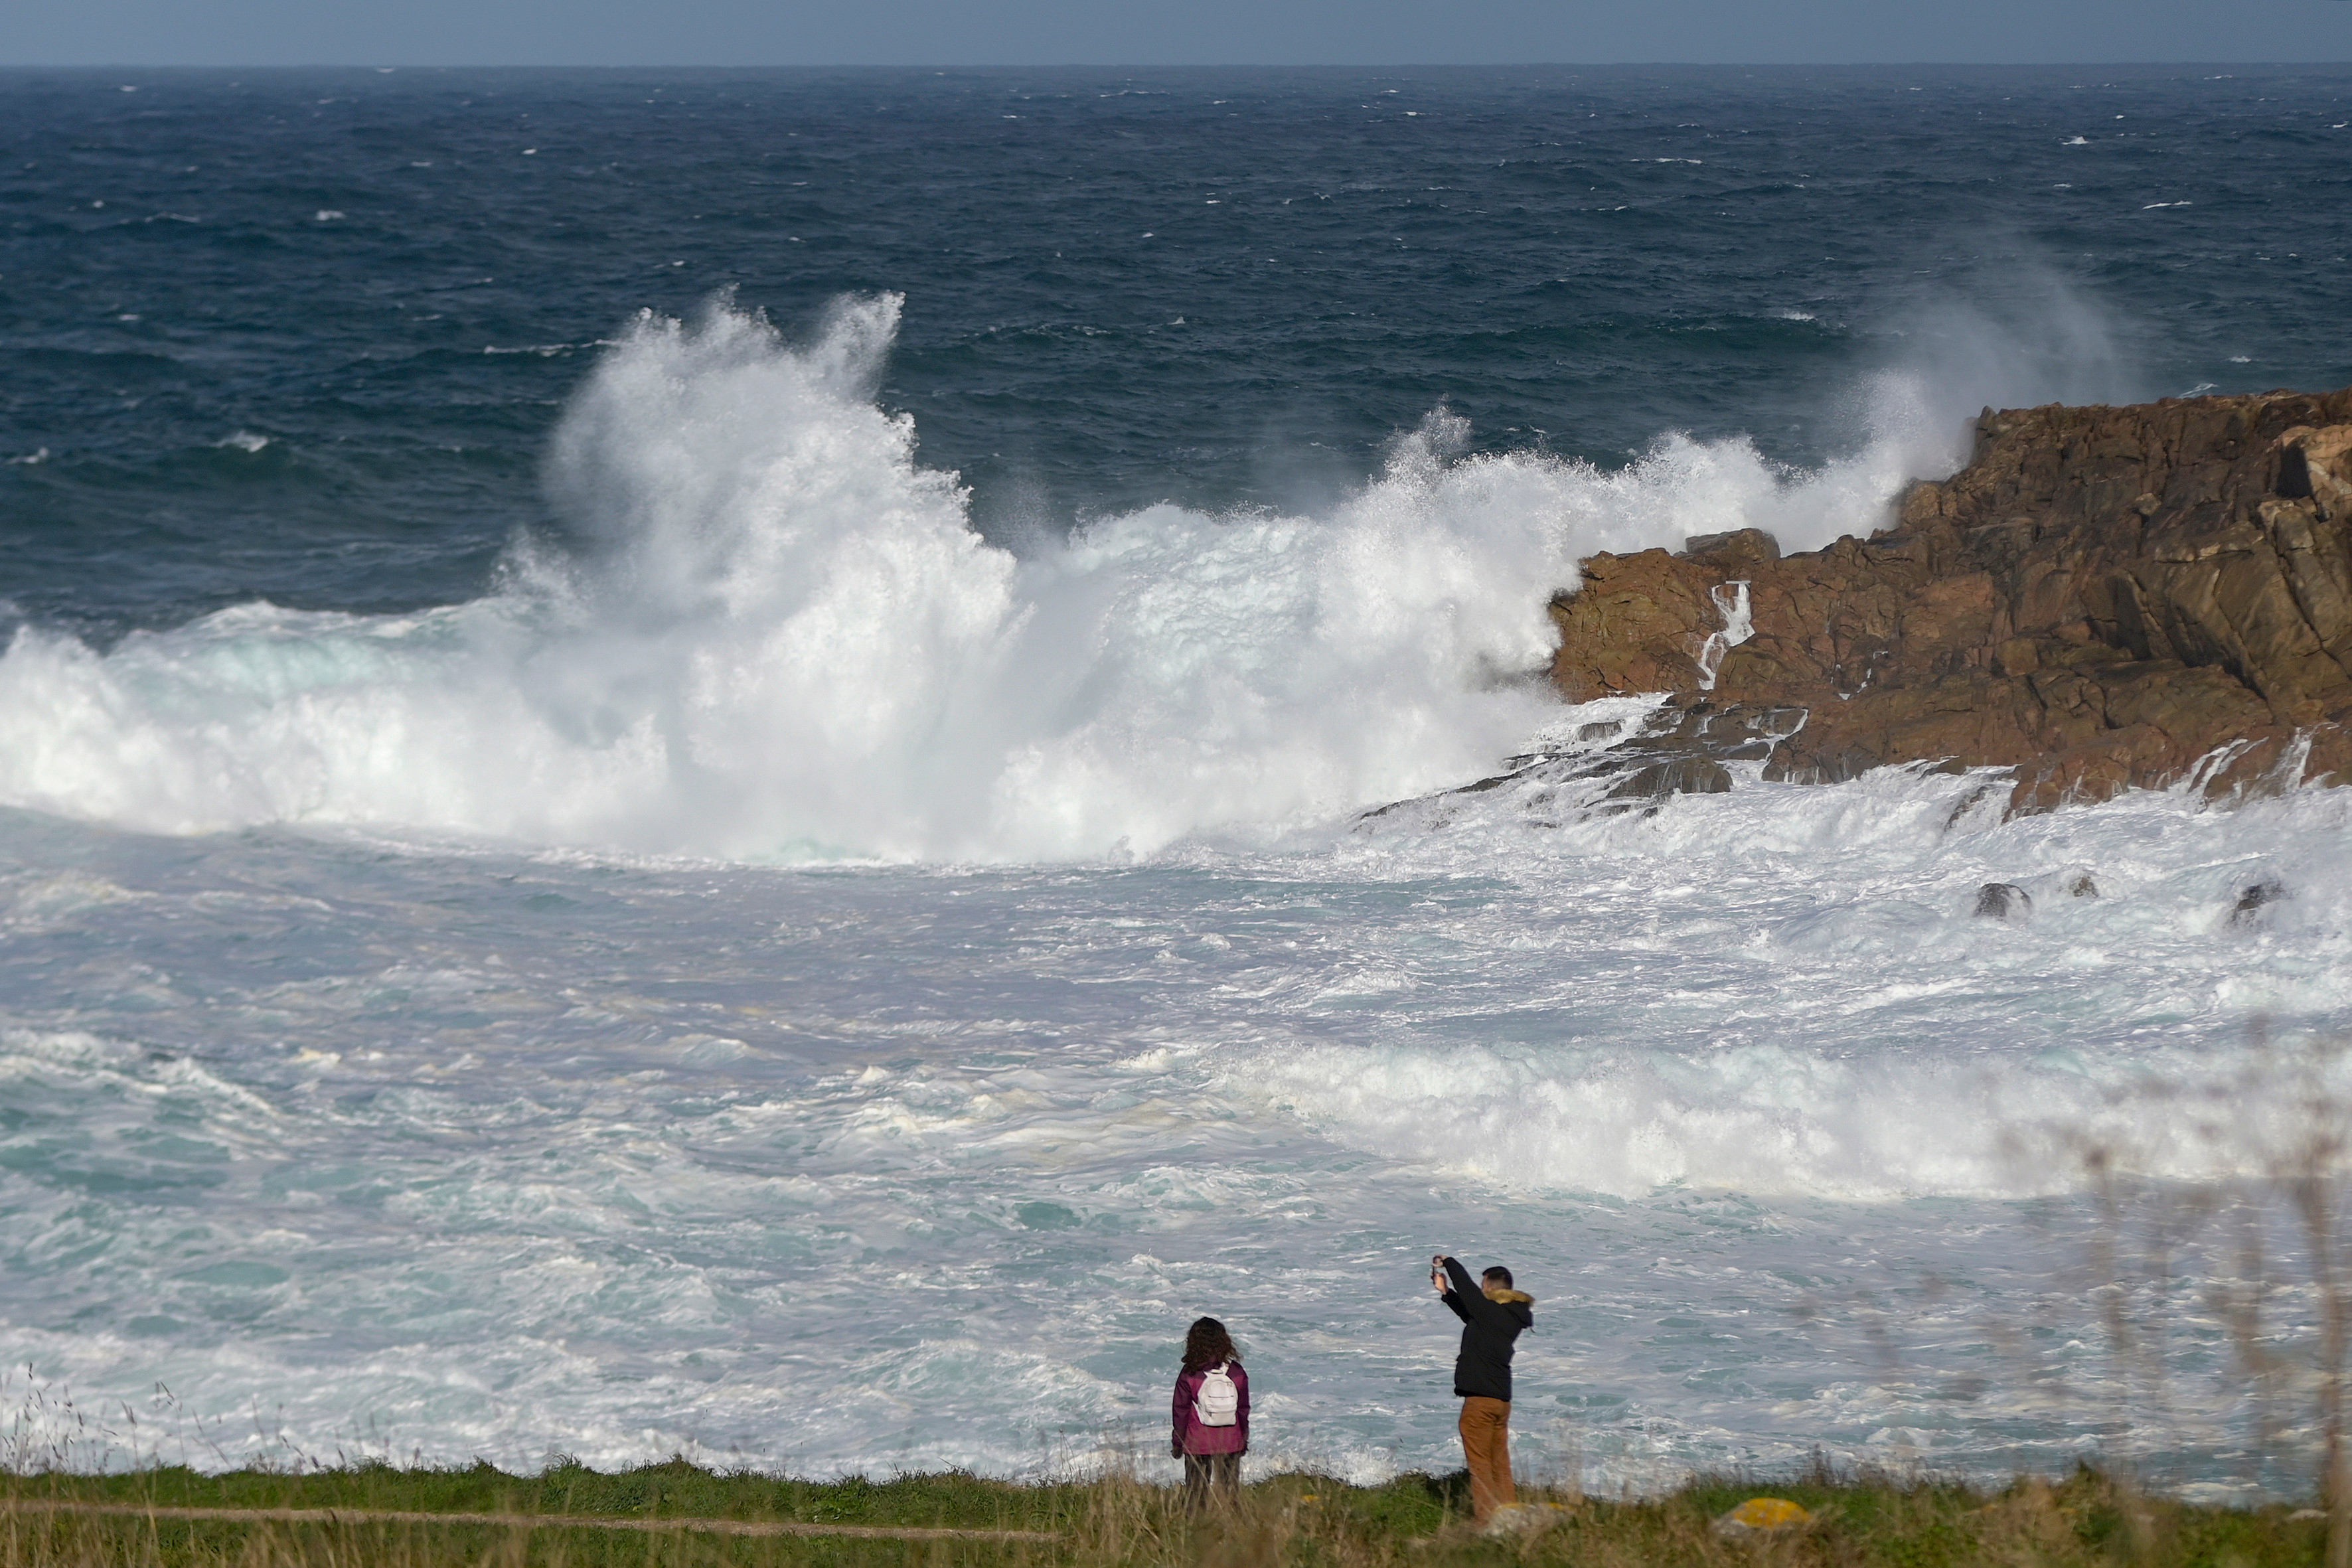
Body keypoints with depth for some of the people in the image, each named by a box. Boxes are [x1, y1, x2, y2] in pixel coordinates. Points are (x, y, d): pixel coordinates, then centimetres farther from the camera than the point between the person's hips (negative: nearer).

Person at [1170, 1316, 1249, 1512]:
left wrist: (1177, 1443, 8)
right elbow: (1244, 1410, 5)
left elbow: (1181, 1412, -3)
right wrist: (1244, 1440, 17)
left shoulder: (1189, 1376, -10)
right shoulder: (1237, 1373, -3)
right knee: (1229, 1488, 9)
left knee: (1196, 1490, 6)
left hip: (1198, 1444, -2)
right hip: (1231, 1443, 2)